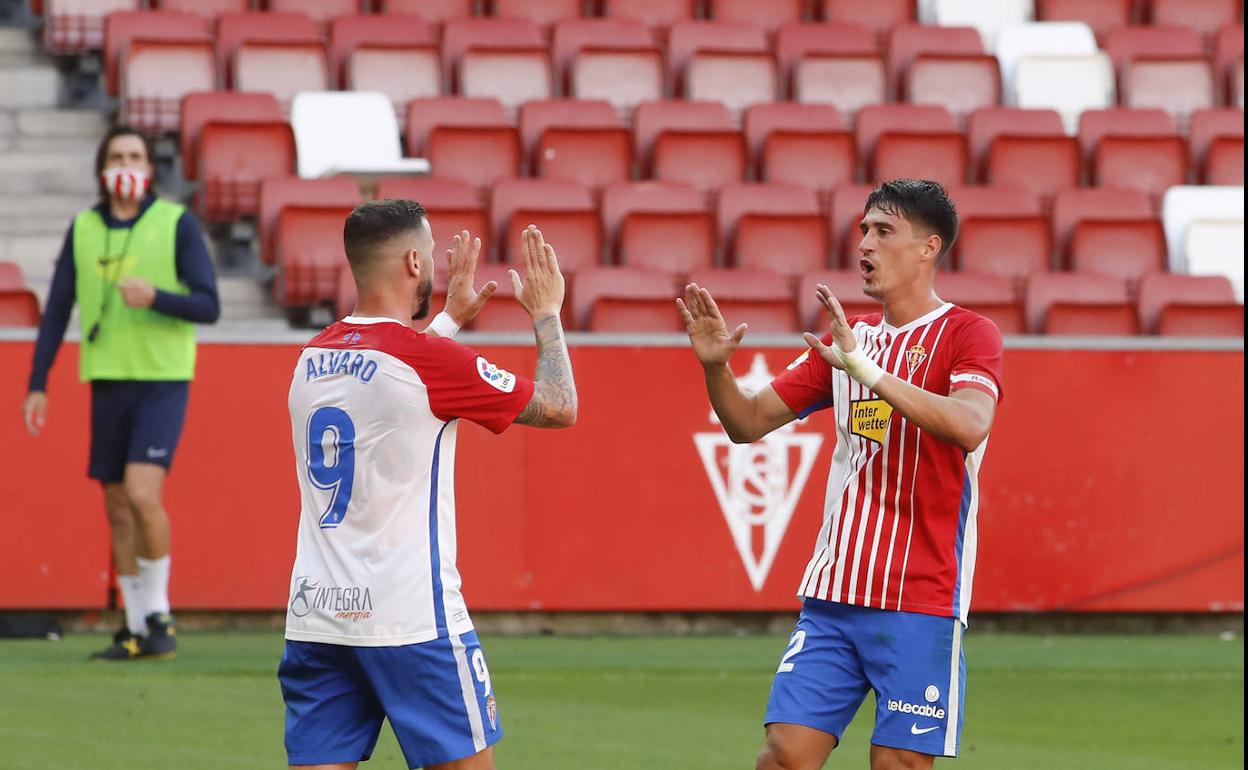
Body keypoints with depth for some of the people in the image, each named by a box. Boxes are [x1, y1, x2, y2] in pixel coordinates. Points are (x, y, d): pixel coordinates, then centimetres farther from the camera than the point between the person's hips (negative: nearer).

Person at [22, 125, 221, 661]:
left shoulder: (178, 224, -4)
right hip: (107, 381, 4)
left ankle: (158, 615, -3)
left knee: (143, 494, -18)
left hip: (164, 380, -4)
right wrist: (37, 385, 4)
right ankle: (136, 631, 14)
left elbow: (208, 306, -6)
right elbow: (56, 310, 9)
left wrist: (155, 297, -24)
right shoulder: (83, 229, 6)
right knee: (118, 507, 6)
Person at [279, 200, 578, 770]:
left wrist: (451, 315, 41)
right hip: (412, 620, -6)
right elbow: (559, 407, 0)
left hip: (314, 615, 6)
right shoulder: (431, 359, -11)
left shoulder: (313, 358, 10)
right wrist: (546, 313, 13)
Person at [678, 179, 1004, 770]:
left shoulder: (966, 334, -4)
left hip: (919, 603, -5)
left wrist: (863, 366, -29)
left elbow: (969, 427, -24)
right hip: (831, 595, 5)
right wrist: (715, 365, -5)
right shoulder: (846, 336, 15)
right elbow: (750, 422, 16)